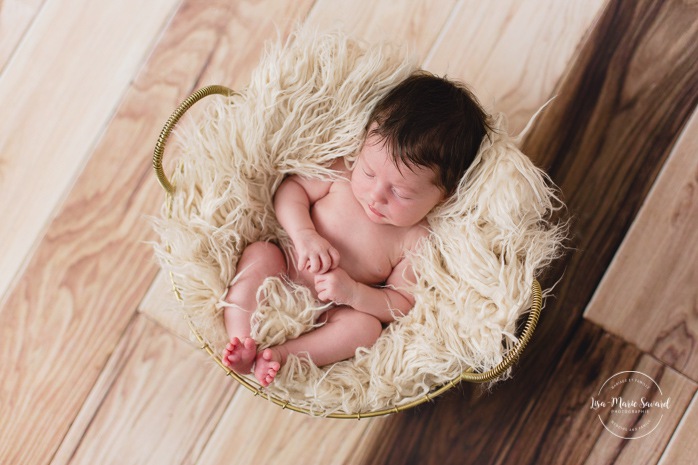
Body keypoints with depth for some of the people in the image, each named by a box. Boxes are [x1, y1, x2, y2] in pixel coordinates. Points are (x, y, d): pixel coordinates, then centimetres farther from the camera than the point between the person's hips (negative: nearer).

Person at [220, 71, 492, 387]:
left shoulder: (416, 241, -15)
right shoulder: (343, 174, -12)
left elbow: (402, 304, -11)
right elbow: (292, 187, -3)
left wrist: (353, 292, -28)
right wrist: (304, 233, -21)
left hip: (327, 315, -2)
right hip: (279, 275, 2)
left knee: (365, 327, -27)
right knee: (260, 253, -24)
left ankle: (281, 353, -31)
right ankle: (242, 343, -30)